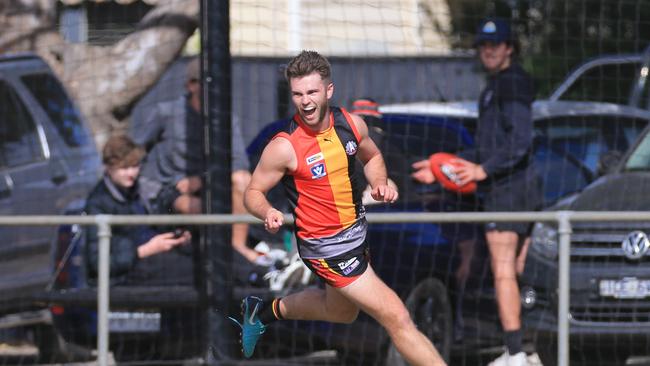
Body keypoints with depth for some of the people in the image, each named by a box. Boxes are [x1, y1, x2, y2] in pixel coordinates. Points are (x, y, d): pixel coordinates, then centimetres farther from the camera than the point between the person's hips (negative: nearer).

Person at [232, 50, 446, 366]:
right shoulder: (284, 147, -23)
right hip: (326, 248, -7)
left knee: (342, 311, 32)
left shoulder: (351, 123, -7)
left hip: (358, 231, 7)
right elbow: (253, 193, -11)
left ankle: (266, 310, 49)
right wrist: (268, 213, -32)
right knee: (397, 318, -10)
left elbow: (371, 157, 14)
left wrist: (380, 184, -6)